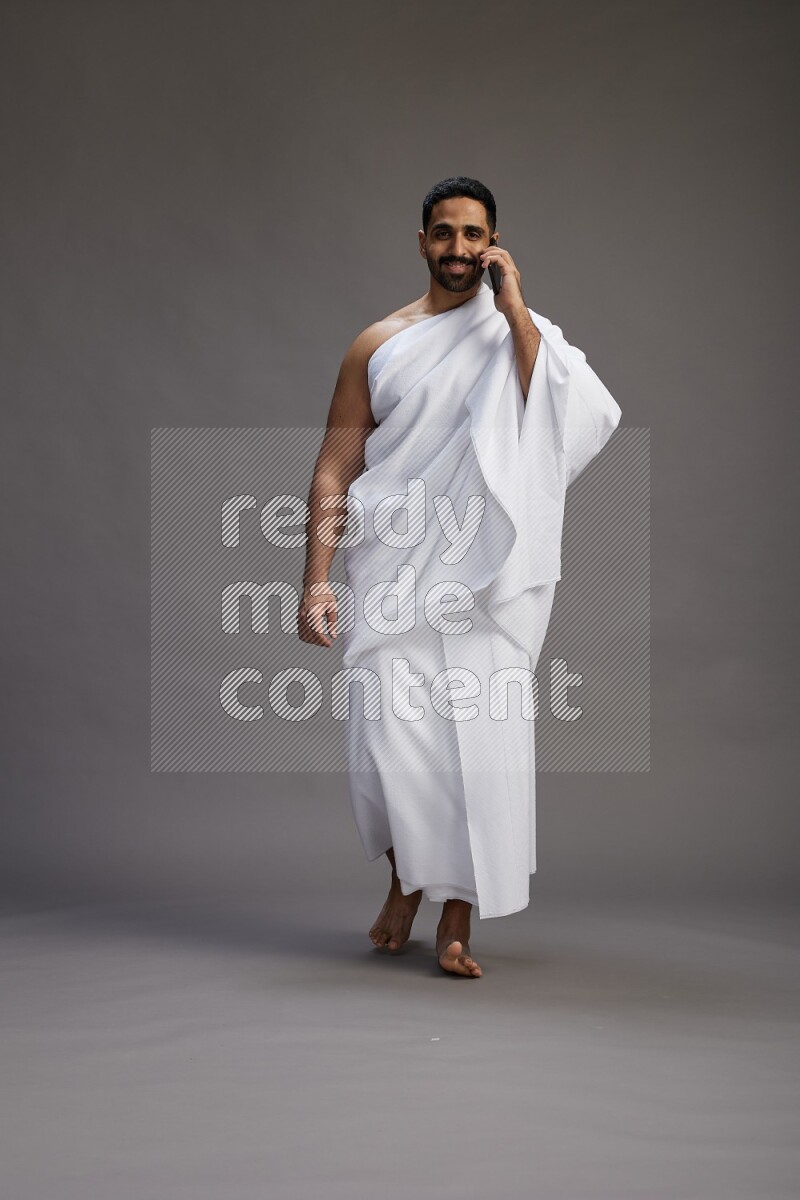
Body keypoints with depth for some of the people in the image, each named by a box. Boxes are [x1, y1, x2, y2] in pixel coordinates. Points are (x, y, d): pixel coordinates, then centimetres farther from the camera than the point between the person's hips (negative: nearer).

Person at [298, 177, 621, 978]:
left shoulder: (523, 336, 10)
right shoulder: (379, 346, 10)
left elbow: (569, 422, -12)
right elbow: (335, 469, 6)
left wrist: (514, 309, -10)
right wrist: (316, 579, -3)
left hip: (484, 578, 0)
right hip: (392, 572, 1)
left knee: (480, 739, -5)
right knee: (388, 735, -4)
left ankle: (457, 920, 8)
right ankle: (404, 882, 24)